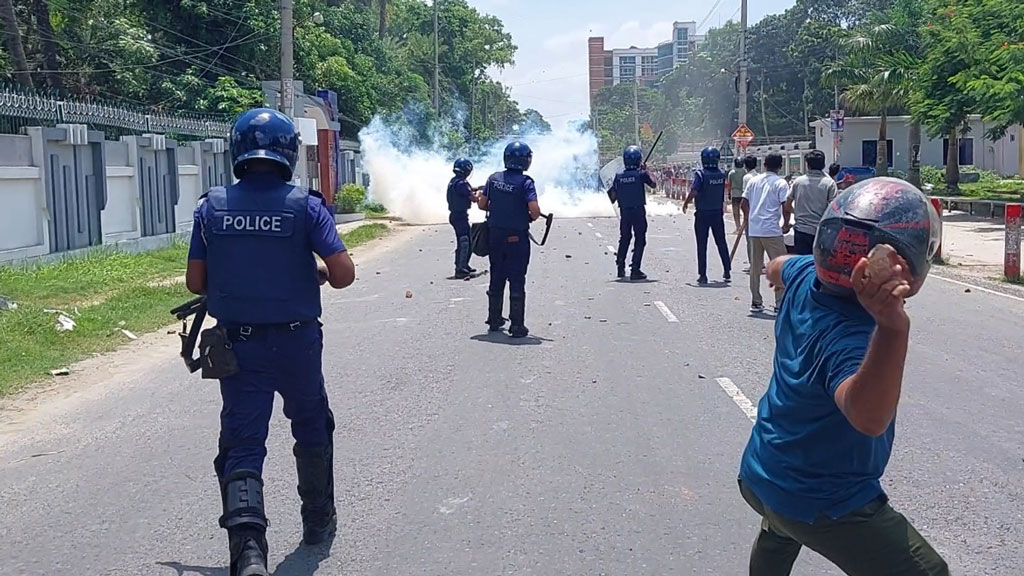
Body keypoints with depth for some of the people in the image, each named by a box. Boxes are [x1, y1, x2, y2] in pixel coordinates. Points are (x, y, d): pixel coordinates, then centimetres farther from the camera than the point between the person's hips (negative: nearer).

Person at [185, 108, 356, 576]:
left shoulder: (212, 207, -3)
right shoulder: (305, 205, -10)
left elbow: (196, 282, 0)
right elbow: (343, 274, -17)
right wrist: (319, 274, 6)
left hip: (238, 344, 1)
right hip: (296, 341, -1)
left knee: (242, 442, 4)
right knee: (312, 430, 22)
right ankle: (318, 520, 37)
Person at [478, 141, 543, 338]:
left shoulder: (494, 178, 2)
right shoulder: (525, 182, -14)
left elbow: (482, 204, 7)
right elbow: (535, 210, -21)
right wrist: (531, 218, 0)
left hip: (495, 235, 5)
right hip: (516, 237, -5)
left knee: (496, 278, 17)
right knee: (517, 281, 1)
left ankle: (494, 320, 27)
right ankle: (517, 325, 1)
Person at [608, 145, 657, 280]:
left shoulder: (618, 176, 0)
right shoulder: (641, 174, -10)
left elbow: (613, 195, 2)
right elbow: (654, 185, 6)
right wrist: (646, 171, 12)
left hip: (624, 211, 4)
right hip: (639, 210, -4)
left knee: (624, 238, 18)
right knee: (640, 240, 2)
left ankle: (620, 268, 22)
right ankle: (635, 270, -3)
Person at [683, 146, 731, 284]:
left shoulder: (700, 174, -15)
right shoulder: (722, 175, 0)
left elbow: (694, 192, -21)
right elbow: (722, 194, 10)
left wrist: (685, 203, -6)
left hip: (703, 213, -4)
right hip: (718, 213, 4)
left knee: (702, 245, 2)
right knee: (721, 242, 15)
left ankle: (702, 274, 1)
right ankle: (727, 271, 20)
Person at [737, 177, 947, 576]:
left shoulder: (807, 275, -11)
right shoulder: (848, 335, -35)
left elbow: (777, 268, 16)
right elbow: (868, 416, -56)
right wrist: (892, 327, -70)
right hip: (826, 508, -9)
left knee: (782, 526, 38)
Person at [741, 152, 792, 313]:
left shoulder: (754, 181, 9)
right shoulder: (780, 183, -5)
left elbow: (743, 205, 9)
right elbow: (786, 208, -13)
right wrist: (786, 225, 2)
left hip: (754, 229, 5)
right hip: (772, 230, -5)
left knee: (755, 267, 11)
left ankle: (756, 302, 14)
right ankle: (780, 303, 3)